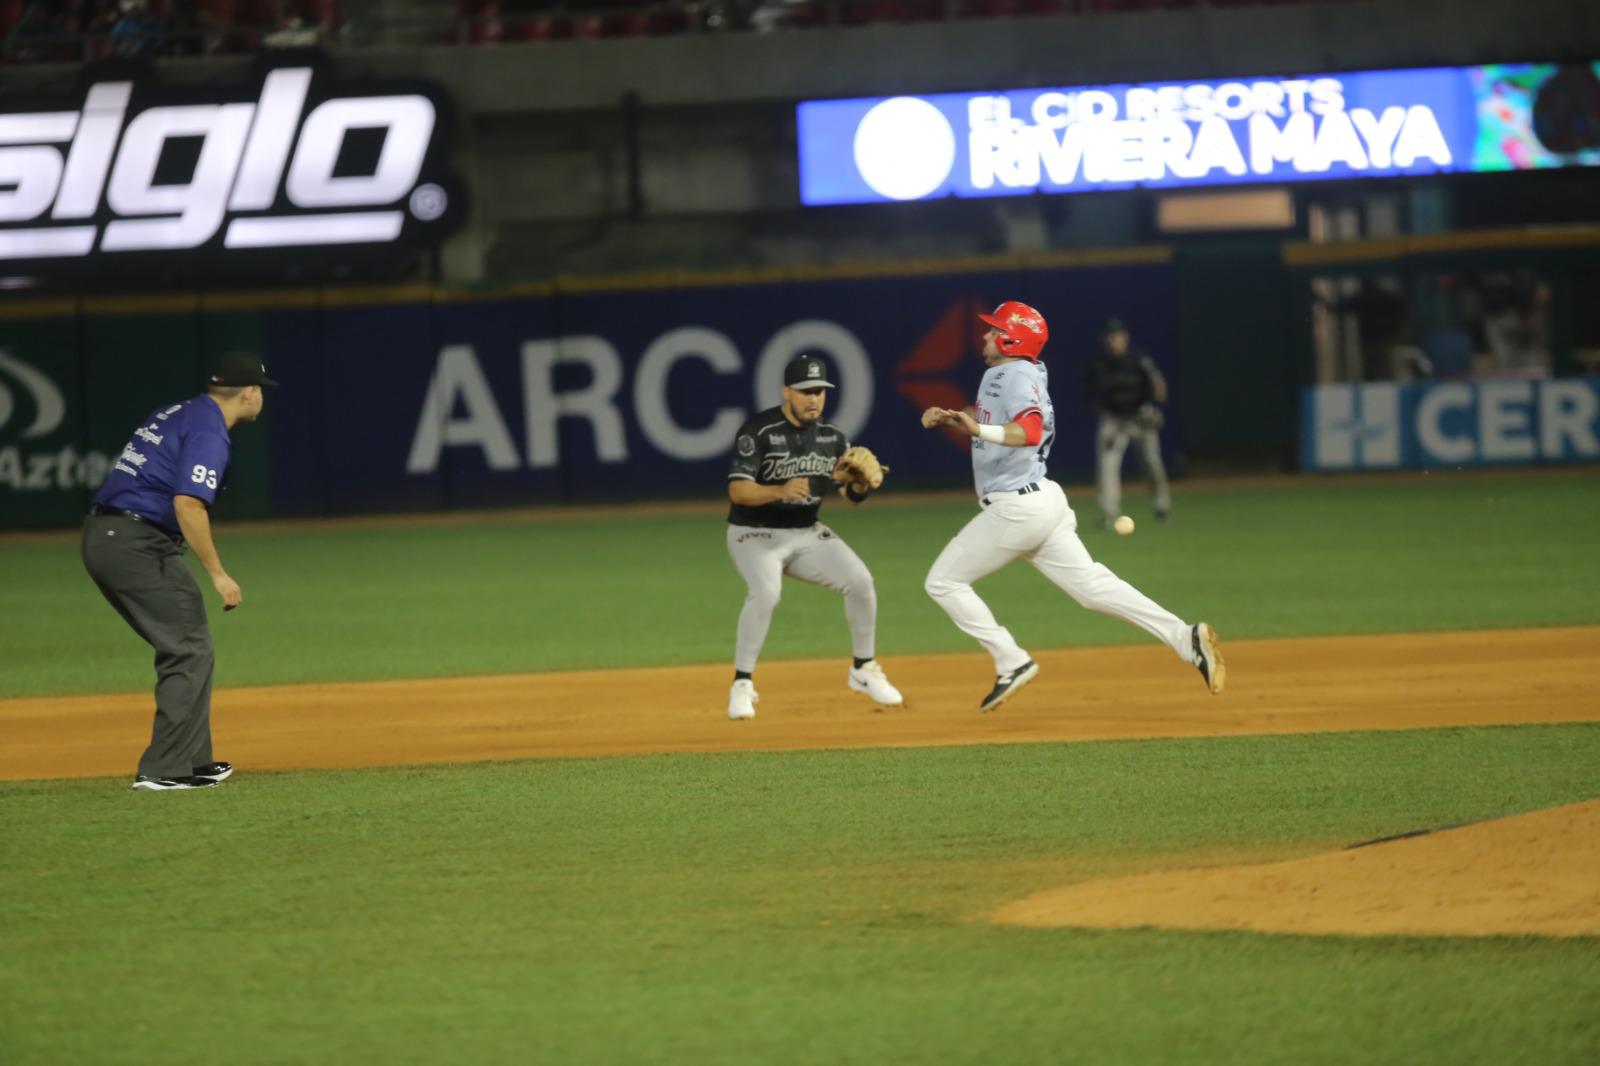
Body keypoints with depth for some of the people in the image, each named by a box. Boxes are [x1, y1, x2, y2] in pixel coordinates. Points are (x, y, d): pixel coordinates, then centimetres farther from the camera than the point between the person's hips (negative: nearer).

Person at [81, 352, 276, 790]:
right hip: (139, 544, -10)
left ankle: (194, 762, 21)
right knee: (190, 652, -5)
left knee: (182, 649, 18)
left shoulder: (176, 415, 19)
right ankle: (163, 770, -9)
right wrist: (217, 574, -19)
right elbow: (188, 504, -23)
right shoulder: (209, 432, -11)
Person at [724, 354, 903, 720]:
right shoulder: (758, 432, -17)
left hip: (807, 534, 5)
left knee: (859, 580, -13)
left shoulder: (831, 436, 1)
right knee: (765, 592, -32)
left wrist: (860, 482, -21)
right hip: (754, 535, -5)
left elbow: (851, 495, 3)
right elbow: (737, 491, -26)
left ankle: (863, 670, 7)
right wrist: (781, 491, -43)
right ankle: (742, 685, -19)